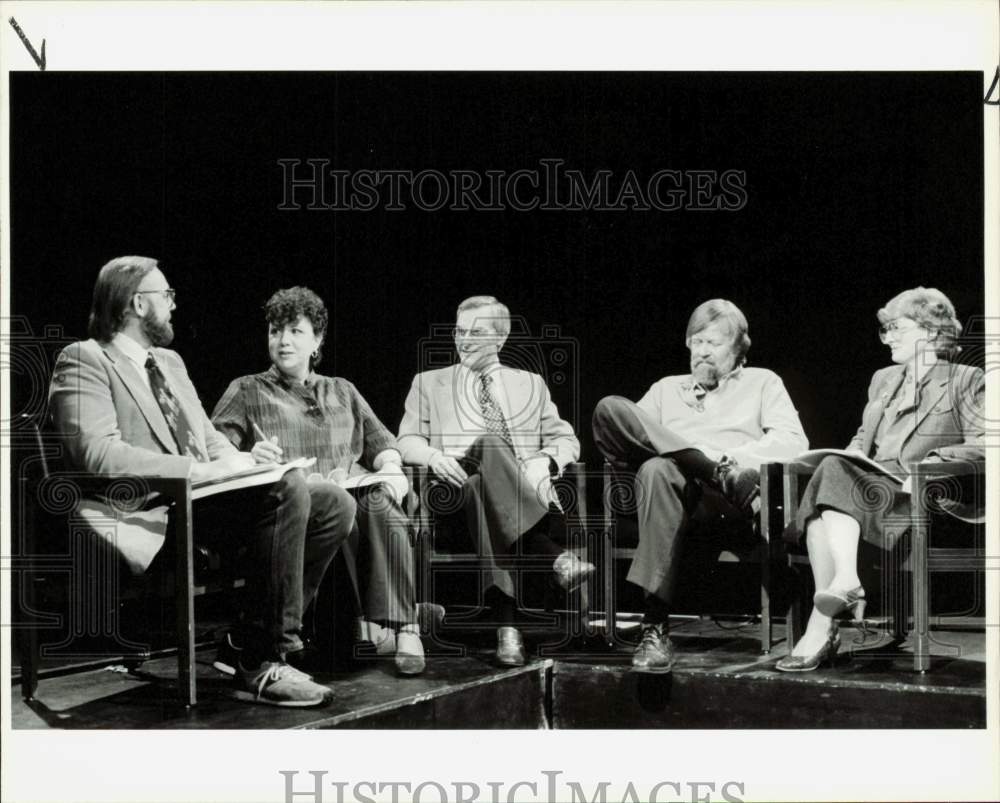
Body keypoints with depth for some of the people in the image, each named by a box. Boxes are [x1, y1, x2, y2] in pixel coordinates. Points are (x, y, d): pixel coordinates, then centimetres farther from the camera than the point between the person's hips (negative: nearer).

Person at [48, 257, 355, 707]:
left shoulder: (170, 362, 25)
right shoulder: (84, 361, -3)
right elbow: (98, 455, -18)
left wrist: (238, 459, 2)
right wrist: (202, 469, -22)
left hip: (201, 500, 9)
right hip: (153, 513, -9)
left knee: (334, 506, -6)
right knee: (287, 490, -29)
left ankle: (272, 637, -1)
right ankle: (262, 668, -25)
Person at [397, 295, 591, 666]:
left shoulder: (530, 384, 26)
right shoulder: (429, 383, 24)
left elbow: (566, 439, 19)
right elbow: (407, 441, 12)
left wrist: (543, 460, -5)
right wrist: (434, 456, -12)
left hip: (525, 488, 1)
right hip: (455, 485, -1)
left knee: (481, 489, -39)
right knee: (490, 442, -37)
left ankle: (507, 624, -49)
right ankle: (555, 556, -50)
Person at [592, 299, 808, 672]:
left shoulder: (762, 382, 28)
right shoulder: (667, 389, 36)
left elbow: (793, 442, 9)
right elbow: (627, 430, 19)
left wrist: (730, 458, -7)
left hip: (726, 499, -3)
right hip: (675, 483, 4)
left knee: (656, 471, -41)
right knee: (609, 407, -27)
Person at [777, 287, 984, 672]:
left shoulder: (965, 380, 11)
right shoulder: (883, 379, 31)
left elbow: (982, 446, 0)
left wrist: (933, 460, -15)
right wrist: (850, 455, 7)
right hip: (868, 481, 5)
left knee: (834, 473, -34)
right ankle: (846, 588, -41)